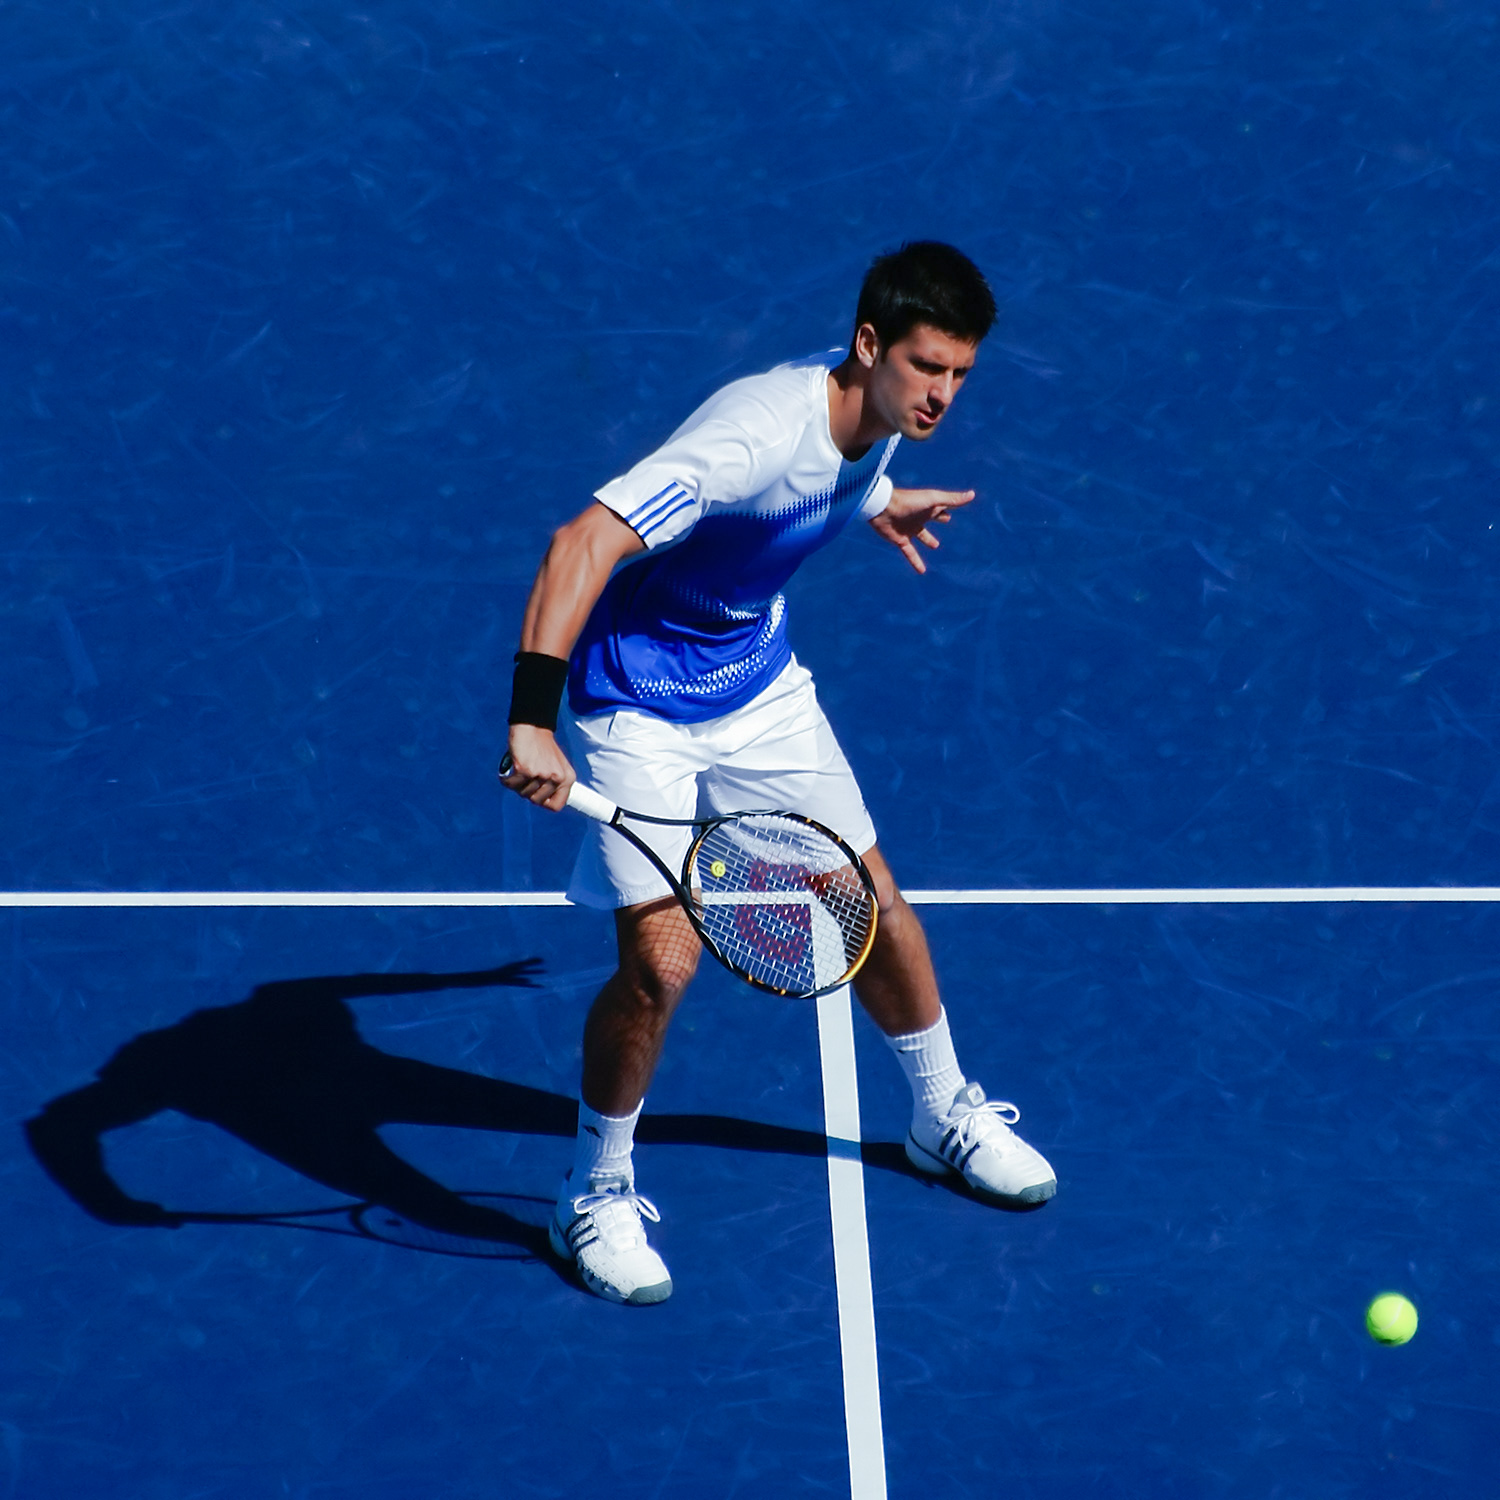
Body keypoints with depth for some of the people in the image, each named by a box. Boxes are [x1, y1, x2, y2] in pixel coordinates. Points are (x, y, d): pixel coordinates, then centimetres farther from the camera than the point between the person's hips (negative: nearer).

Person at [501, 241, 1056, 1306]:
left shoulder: (878, 412, -9)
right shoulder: (758, 437, -35)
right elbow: (582, 545, -43)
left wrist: (874, 506, 33)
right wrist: (533, 721, -50)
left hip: (762, 686, 7)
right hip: (642, 707, -7)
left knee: (873, 903, 12)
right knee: (662, 961, -14)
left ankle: (944, 1113, 38)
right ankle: (597, 1196, 10)